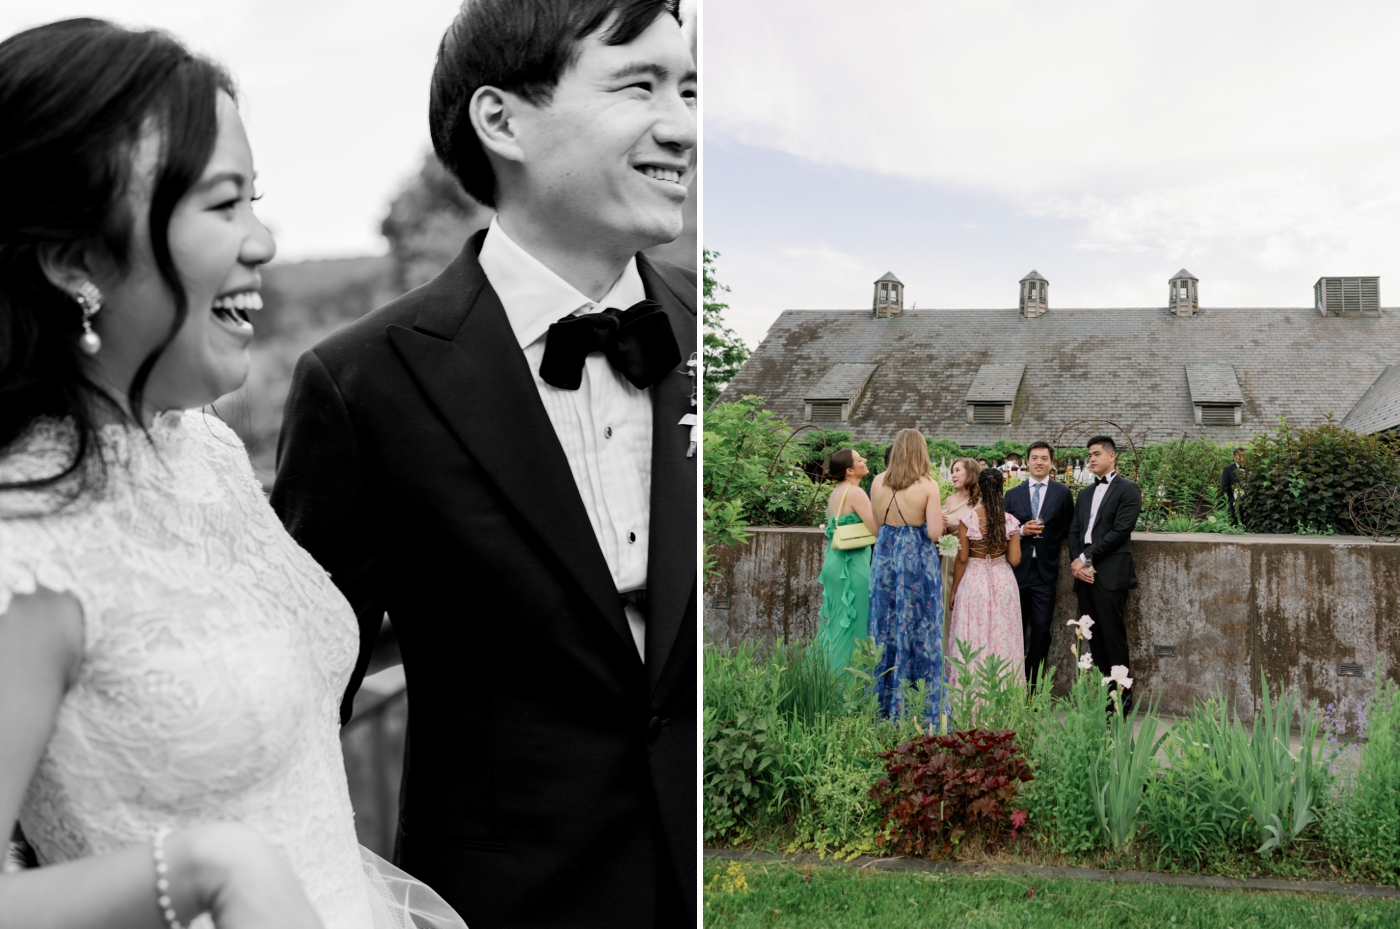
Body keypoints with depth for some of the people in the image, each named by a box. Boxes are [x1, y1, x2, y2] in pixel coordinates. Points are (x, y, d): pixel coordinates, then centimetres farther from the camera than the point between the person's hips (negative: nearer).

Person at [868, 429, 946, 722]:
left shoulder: (878, 482, -1)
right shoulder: (928, 485, -12)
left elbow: (875, 525, 7)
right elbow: (934, 533, -15)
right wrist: (939, 518, 5)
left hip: (884, 558, 4)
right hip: (918, 560, -4)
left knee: (886, 630, 12)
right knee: (919, 632, 4)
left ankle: (885, 705, 20)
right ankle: (921, 709, 10)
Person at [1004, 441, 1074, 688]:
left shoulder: (1062, 493, 5)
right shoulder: (1013, 494, 10)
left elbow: (1067, 529, 7)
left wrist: (1047, 536, -6)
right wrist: (1022, 531, -8)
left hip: (1045, 570, -1)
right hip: (1018, 569, 2)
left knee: (1041, 629, -1)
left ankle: (1034, 685, 7)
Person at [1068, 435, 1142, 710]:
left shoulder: (1127, 489, -1)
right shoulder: (1085, 494, 21)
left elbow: (1120, 531, -10)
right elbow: (1074, 531, 16)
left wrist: (1086, 558, -11)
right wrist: (1076, 562, -2)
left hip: (1110, 573, -6)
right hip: (1084, 573, 7)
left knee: (1112, 636, -7)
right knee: (1094, 637, 6)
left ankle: (1122, 696, 0)